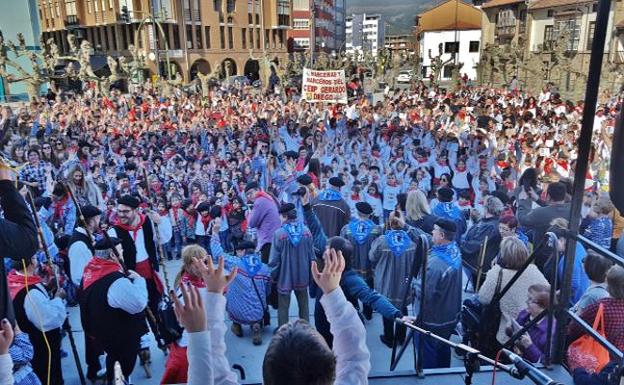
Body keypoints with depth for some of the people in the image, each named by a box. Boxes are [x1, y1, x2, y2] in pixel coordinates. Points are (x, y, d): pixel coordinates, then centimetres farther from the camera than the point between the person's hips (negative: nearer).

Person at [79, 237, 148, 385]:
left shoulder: (90, 272, -5)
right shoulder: (117, 281, -33)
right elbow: (138, 304, -34)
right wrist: (138, 280, -21)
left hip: (101, 332, 8)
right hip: (122, 338, -8)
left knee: (113, 359, 32)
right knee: (123, 370, 14)